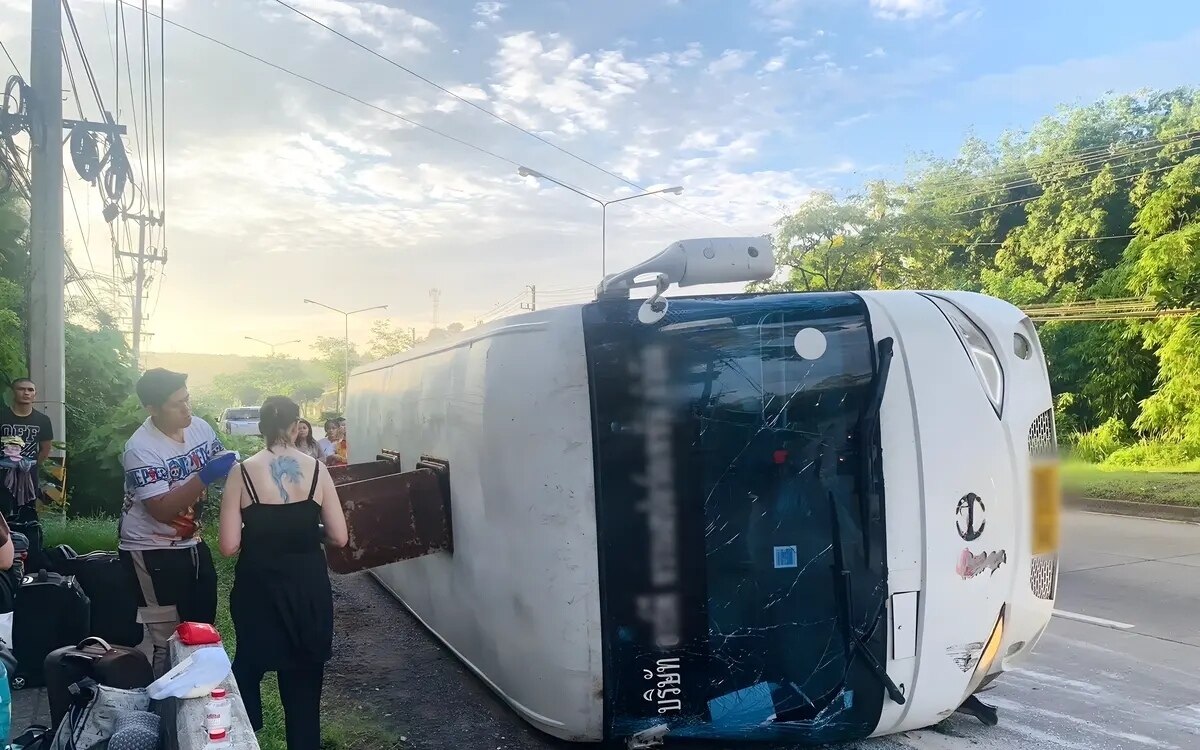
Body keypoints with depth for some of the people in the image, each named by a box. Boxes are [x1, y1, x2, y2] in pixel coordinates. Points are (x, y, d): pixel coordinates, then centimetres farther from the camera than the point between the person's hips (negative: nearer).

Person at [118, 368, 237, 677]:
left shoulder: (200, 427, -5)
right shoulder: (141, 449, -24)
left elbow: (222, 461, 10)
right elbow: (161, 510, -29)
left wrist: (235, 465, -14)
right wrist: (204, 477, -36)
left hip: (190, 543, 7)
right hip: (152, 551, -7)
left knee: (203, 626, 18)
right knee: (165, 639, -3)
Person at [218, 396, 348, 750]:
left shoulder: (243, 472, -9)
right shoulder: (316, 469, -6)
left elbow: (229, 545, -10)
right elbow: (338, 537, -5)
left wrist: (258, 535, 9)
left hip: (258, 585, 0)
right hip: (308, 585, 0)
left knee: (248, 663, 25)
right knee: (304, 675, 14)